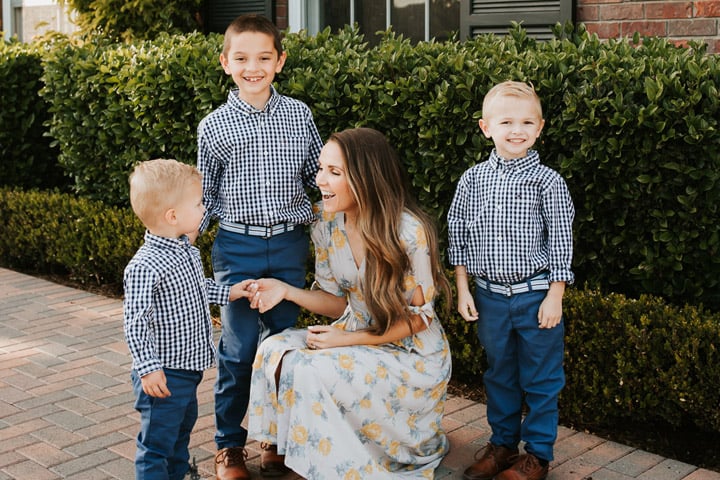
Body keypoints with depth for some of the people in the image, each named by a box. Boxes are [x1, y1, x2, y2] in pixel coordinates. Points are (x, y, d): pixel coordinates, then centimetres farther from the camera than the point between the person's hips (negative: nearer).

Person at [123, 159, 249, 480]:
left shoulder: (188, 251, 3)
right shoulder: (145, 267, -26)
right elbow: (135, 322, -25)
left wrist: (227, 293, 20)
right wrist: (148, 368, -26)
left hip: (189, 367, 10)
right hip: (163, 376, -10)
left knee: (182, 429, 26)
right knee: (157, 441, 3)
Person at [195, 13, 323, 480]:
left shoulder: (299, 114, 2)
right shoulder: (214, 126, -1)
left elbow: (319, 173, 11)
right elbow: (204, 195, 8)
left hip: (290, 245, 2)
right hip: (238, 247, -1)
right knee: (238, 346, 1)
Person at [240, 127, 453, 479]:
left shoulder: (408, 232, -24)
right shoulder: (327, 226, -5)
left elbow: (418, 317, -14)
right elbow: (339, 303, 3)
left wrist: (348, 340, -20)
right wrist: (286, 291, -14)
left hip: (412, 351, -6)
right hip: (357, 332, 6)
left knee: (312, 371, -27)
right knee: (276, 351, -16)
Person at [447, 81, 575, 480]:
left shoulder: (547, 181, -8)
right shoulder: (472, 180, 0)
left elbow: (560, 242, -6)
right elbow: (458, 237, 6)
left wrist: (555, 296, -8)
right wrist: (463, 290, 4)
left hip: (536, 295, -3)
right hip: (489, 295, 3)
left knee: (540, 378, 8)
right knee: (499, 374, 18)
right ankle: (502, 443, 34)